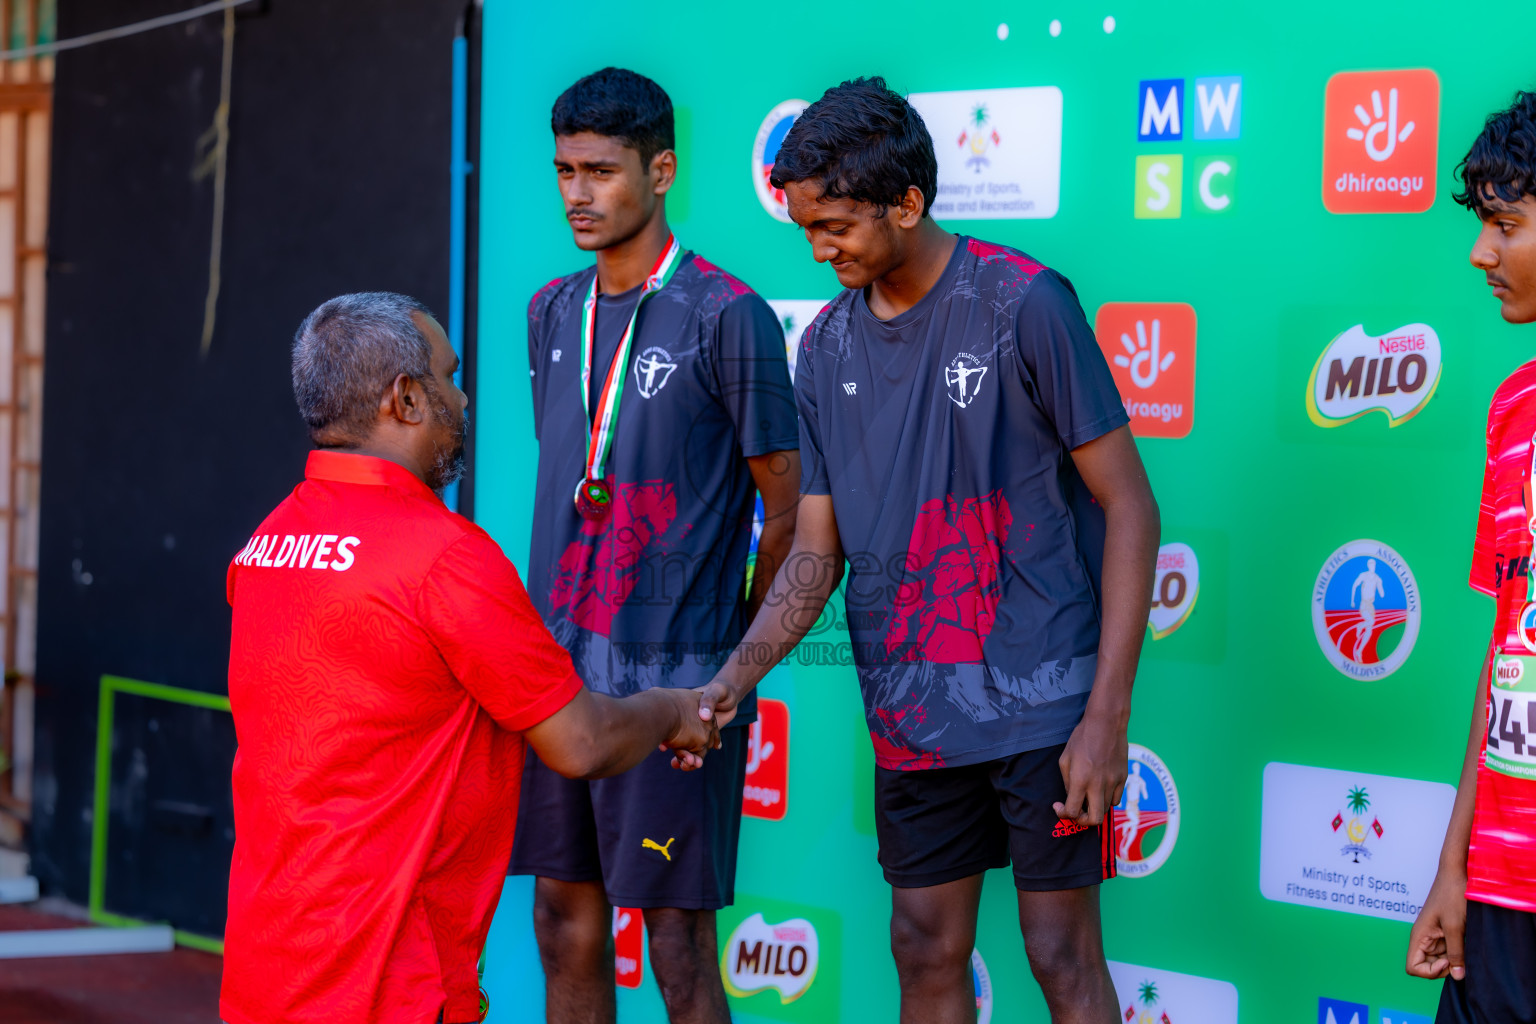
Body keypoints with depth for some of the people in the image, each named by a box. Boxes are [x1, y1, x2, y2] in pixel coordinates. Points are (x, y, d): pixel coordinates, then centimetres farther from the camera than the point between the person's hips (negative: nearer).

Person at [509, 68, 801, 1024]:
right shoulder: (553, 312, 12)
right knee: (565, 913, 11)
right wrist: (560, 631, 13)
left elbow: (791, 513, -6)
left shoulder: (727, 316, -9)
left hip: (673, 668, -6)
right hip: (559, 657, 6)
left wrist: (737, 656, -1)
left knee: (676, 926, -2)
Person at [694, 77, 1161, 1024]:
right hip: (911, 715, 5)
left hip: (1040, 701, -5)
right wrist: (736, 679, -8)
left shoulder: (1024, 304, -10)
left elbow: (1130, 508, -9)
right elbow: (816, 551, 10)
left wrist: (1107, 715, -14)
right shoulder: (827, 347, 6)